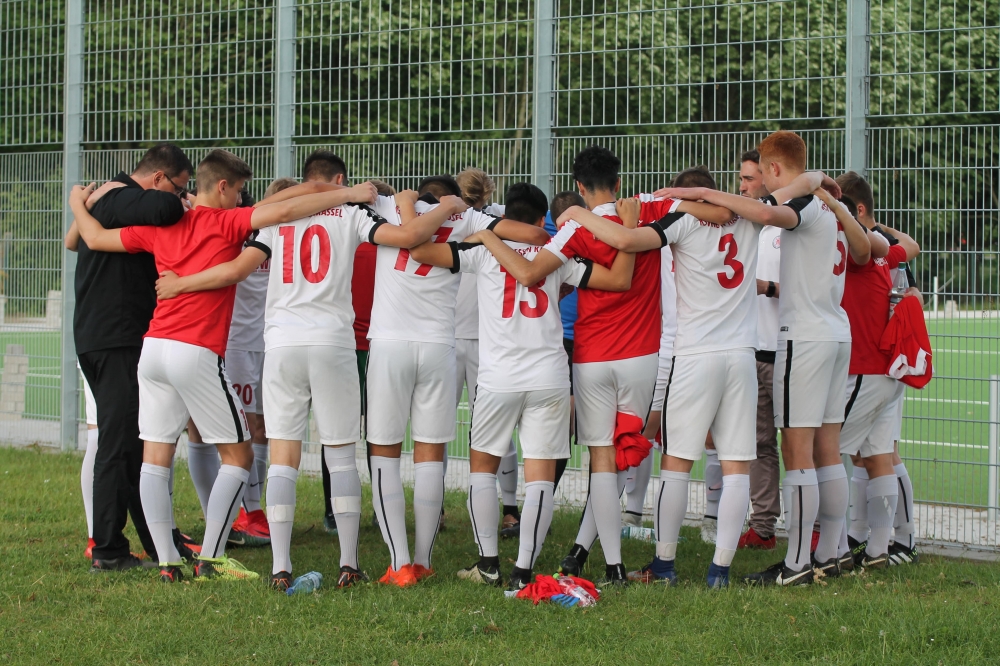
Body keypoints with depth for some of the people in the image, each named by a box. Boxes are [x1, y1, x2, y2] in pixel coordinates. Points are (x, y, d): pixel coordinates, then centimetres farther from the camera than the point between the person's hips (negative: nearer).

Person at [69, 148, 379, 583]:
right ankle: (210, 559, -2)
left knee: (155, 457, 7)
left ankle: (167, 563, 4)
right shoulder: (226, 222, -2)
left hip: (153, 347, 6)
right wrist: (348, 194, -9)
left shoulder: (161, 226, 13)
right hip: (198, 353, -6)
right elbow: (283, 211, -14)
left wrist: (78, 204, 37)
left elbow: (96, 238, 17)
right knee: (238, 455, 4)